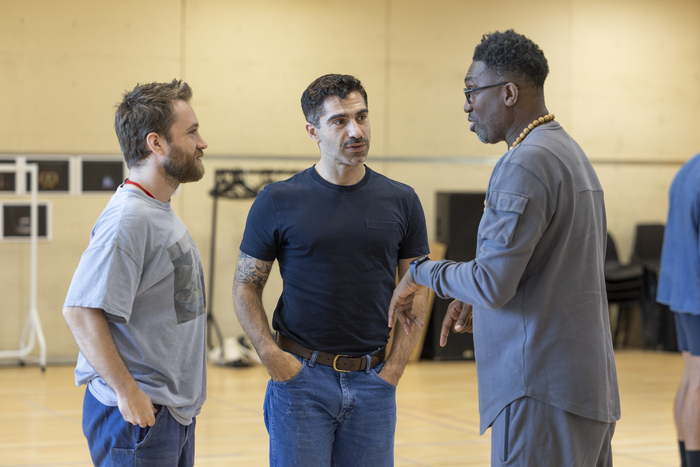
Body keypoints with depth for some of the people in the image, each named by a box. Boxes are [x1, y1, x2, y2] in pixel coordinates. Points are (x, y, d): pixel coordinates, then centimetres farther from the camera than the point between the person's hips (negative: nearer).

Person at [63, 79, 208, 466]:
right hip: (138, 413, -9)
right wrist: (127, 392, -23)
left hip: (174, 410, 9)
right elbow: (81, 310, -24)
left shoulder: (162, 214, 13)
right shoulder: (128, 218, -18)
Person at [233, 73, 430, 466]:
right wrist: (273, 358, -8)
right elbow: (246, 288, 2)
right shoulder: (278, 202, -2)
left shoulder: (401, 202, 4)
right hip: (300, 376, -2)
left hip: (373, 379, 2)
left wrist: (395, 368, 0)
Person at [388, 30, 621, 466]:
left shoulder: (526, 164, -15)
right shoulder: (571, 152, 17)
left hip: (543, 393, -10)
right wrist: (476, 295, 19)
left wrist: (421, 272, -3)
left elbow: (493, 285, -19)